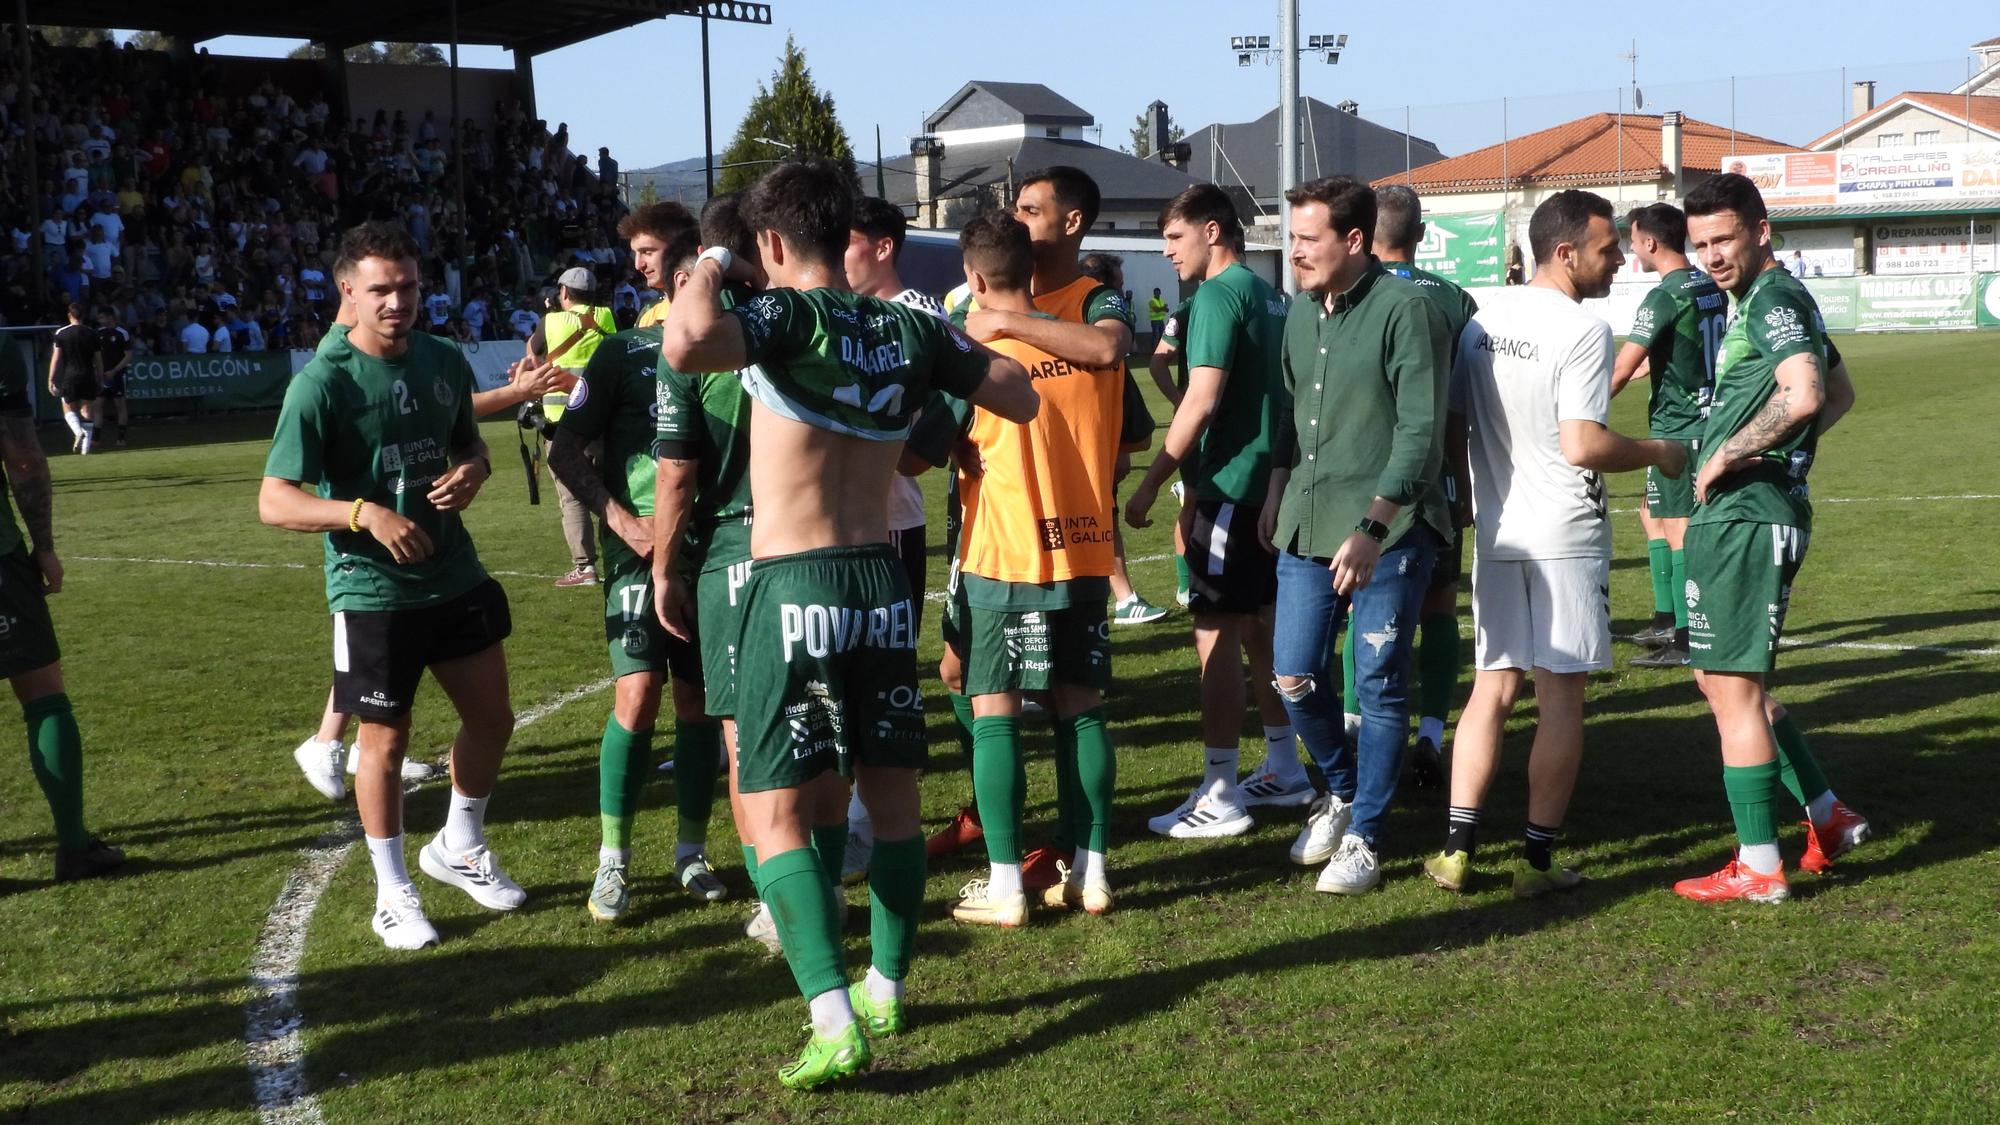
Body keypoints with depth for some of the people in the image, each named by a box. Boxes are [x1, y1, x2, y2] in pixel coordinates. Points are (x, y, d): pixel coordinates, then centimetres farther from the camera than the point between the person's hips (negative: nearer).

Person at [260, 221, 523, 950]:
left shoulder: (446, 363, 2)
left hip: (455, 575, 6)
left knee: (491, 718, 13)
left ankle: (459, 849, 37)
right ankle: (393, 892, 24)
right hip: (372, 590, -6)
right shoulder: (322, 384, -16)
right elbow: (275, 502, -17)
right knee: (386, 738, 7)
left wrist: (474, 469, -6)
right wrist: (365, 513, -32)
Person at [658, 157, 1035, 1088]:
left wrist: (707, 270, -11)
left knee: (773, 813, -1)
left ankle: (836, 1025, -10)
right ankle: (885, 988, 30)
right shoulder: (909, 330, 6)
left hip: (795, 589, -6)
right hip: (882, 583, 6)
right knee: (892, 794, 18)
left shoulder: (786, 313, -10)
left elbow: (685, 345, -31)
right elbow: (1020, 398, 17)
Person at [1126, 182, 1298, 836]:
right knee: (1259, 629, 17)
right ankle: (1284, 771, 26)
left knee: (1217, 635, -6)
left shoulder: (1219, 296, -14)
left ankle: (1220, 798, -3)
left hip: (1232, 488, -9)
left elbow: (1202, 401, -21)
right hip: (1273, 484, 9)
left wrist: (1152, 482, -17)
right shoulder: (1270, 296, 14)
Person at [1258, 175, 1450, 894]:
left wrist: (1373, 527, -21)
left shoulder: (1405, 310, -12)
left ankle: (1364, 837, 15)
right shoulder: (1301, 312, 10)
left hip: (1387, 533, -7)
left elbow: (1421, 431, -16)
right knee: (1294, 677, 8)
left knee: (1379, 686, 3)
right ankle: (1342, 790, 33)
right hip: (1307, 527, 7)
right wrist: (1275, 498, 20)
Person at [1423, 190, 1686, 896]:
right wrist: (1658, 453, -5)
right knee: (1561, 697, 3)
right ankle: (1537, 859, 7)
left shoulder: (1483, 319, 6)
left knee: (1492, 687, 11)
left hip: (1495, 534, 6)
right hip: (1564, 538, -6)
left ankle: (1455, 849, 7)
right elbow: (1582, 446, -21)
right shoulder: (1583, 330, -14)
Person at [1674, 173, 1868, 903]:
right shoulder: (1779, 302, 17)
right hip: (1736, 516, 11)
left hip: (1745, 516, -11)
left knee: (1733, 688, -4)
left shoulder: (1773, 301, -14)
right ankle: (1829, 817, 25)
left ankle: (1758, 869, 4)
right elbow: (1841, 393, 31)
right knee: (1724, 679, 19)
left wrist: (1725, 456, -21)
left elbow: (1803, 394, -32)